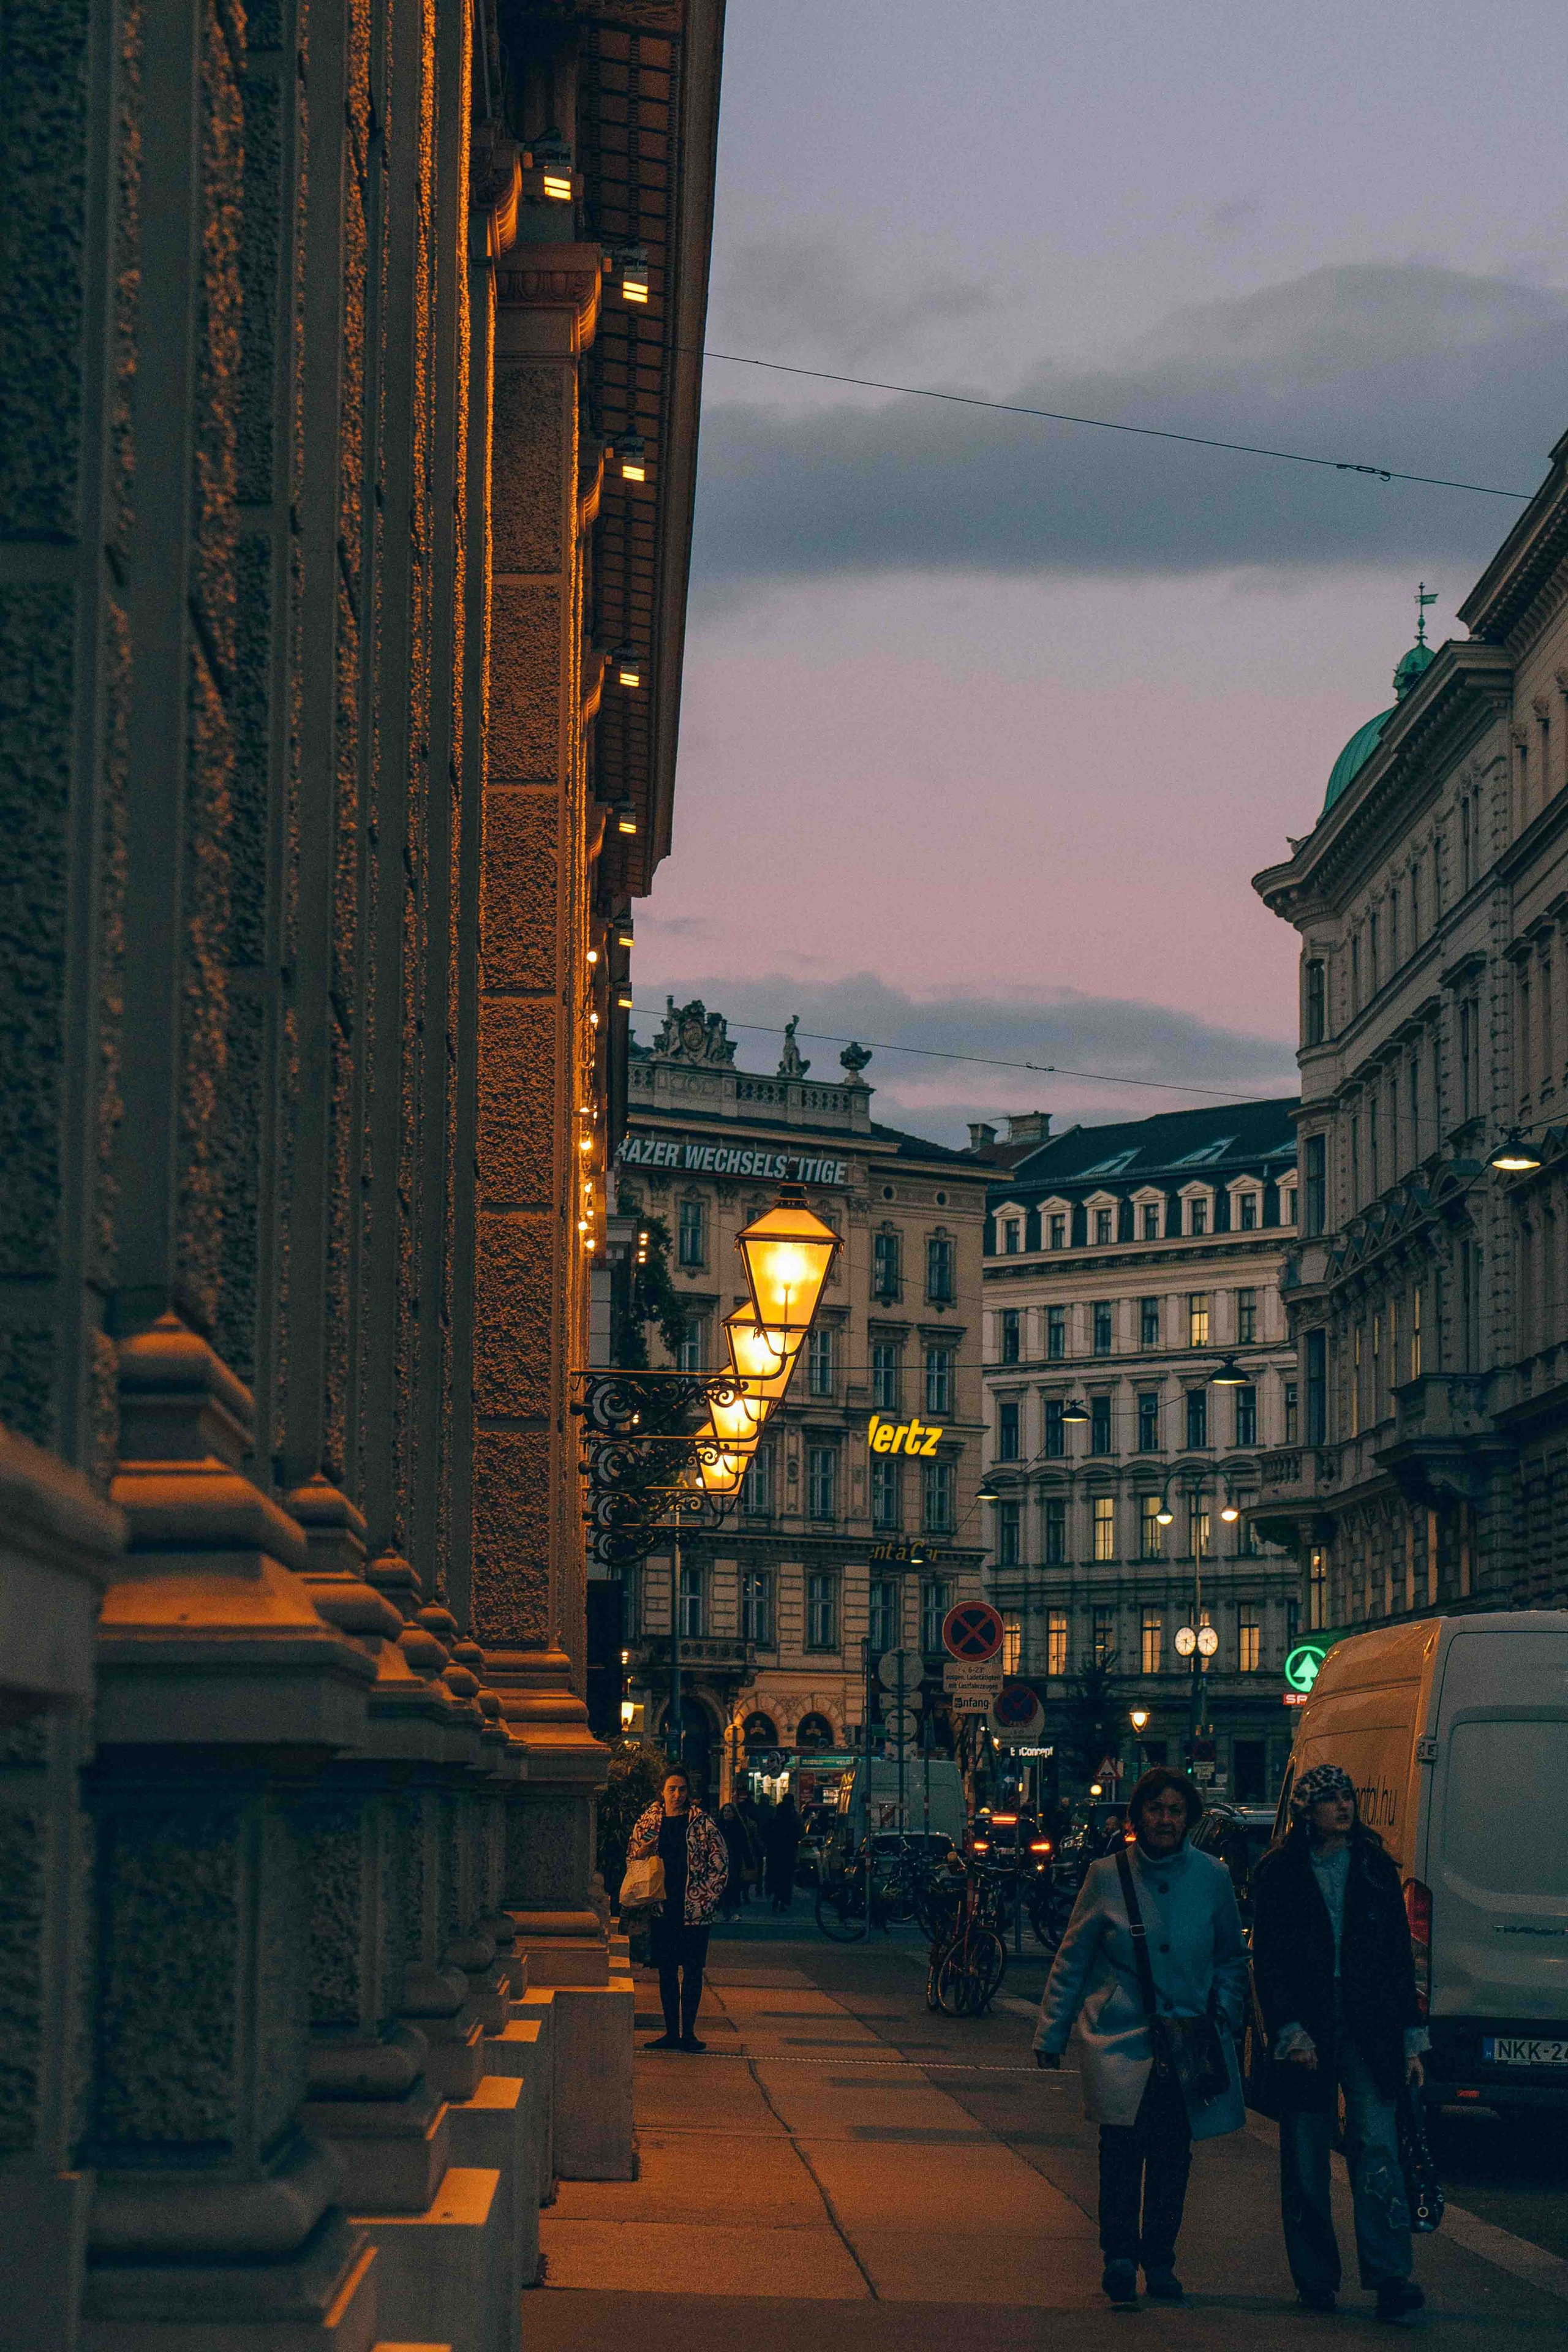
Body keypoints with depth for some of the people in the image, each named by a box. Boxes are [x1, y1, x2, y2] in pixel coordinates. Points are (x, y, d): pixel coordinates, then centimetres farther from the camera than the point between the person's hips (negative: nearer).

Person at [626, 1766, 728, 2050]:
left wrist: (707, 1897, -5)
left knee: (692, 1970, -2)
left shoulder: (703, 1822, 1)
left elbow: (720, 1864, 3)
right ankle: (671, 2031, 10)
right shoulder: (649, 1821, 7)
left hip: (694, 1908, -2)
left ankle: (688, 2031, 3)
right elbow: (632, 1860, 15)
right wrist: (642, 1853, -8)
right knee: (666, 1970, 5)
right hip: (661, 1908, 2)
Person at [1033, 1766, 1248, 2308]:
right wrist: (1051, 2033, 10)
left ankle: (1159, 2262, 15)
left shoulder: (1212, 1878, 7)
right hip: (1120, 2039, -2)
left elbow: (1230, 1958, 20)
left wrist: (1226, 2017, 6)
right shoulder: (1108, 1876, 3)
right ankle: (1119, 2255, -6)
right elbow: (1072, 1958, 10)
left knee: (1172, 2154, 1)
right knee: (1122, 2146, -16)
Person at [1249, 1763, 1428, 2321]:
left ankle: (1390, 2275, -12)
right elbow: (1268, 1961, 0)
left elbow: (1400, 1956, 13)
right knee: (1305, 2164, 4)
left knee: (1378, 2148, -10)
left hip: (1368, 2032, 1)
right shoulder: (1278, 1873, 2)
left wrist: (1411, 2040, 8)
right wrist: (1290, 2033, -10)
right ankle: (1316, 2280, 13)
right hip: (1305, 2033, -1)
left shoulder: (1374, 1868, 10)